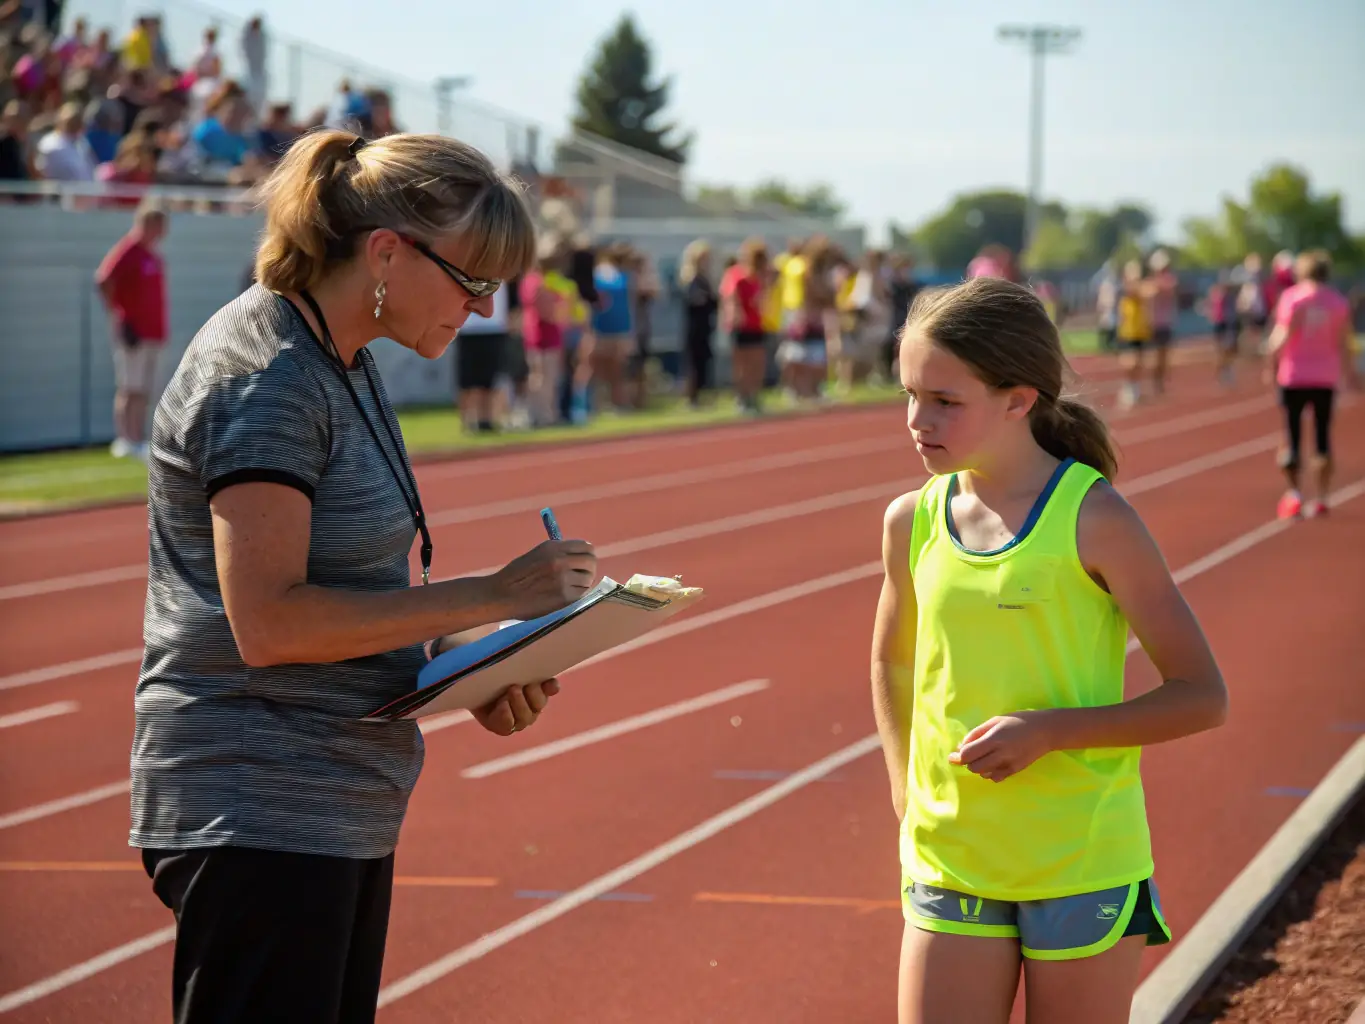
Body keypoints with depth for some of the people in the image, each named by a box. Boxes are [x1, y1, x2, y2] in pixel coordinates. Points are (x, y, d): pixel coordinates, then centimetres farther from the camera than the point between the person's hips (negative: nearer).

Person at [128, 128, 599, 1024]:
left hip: (342, 808, 10)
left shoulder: (343, 363, 13)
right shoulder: (266, 377, -17)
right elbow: (269, 622, -24)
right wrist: (490, 597, -20)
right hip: (258, 814, -10)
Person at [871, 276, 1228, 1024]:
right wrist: (909, 803, 11)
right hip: (949, 869, 4)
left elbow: (1202, 696, -10)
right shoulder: (913, 521, 2)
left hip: (1084, 871, -4)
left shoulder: (1093, 520, -11)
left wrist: (1048, 730, -20)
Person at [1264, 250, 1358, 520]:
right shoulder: (1339, 302, 2)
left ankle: (1294, 491, -12)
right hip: (1326, 377, 2)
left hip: (1294, 376, -2)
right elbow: (1344, 342, 1)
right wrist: (1349, 373, 10)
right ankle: (1320, 497, 7)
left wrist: (1271, 365, -4)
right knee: (1322, 436, 9)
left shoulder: (1292, 297, -6)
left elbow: (1282, 337, -13)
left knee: (1292, 434, 2)